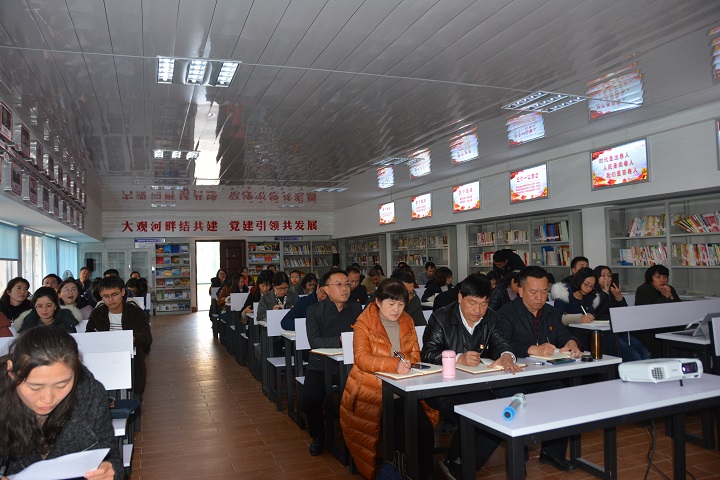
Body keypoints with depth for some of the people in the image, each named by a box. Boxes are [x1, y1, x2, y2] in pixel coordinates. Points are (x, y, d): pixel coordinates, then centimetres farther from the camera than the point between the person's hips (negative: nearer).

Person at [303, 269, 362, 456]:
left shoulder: (356, 308, 12)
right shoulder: (314, 310, 2)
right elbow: (314, 341, -12)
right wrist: (341, 340, -23)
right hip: (321, 365, -1)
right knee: (310, 397, -26)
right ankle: (318, 435, 7)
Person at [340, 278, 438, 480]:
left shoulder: (407, 322, 10)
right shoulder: (364, 324, -5)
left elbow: (415, 355, 9)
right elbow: (361, 358, -18)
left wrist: (406, 361, -15)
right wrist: (394, 364, -34)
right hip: (373, 391, -4)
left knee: (425, 429, -18)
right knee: (403, 431, -23)